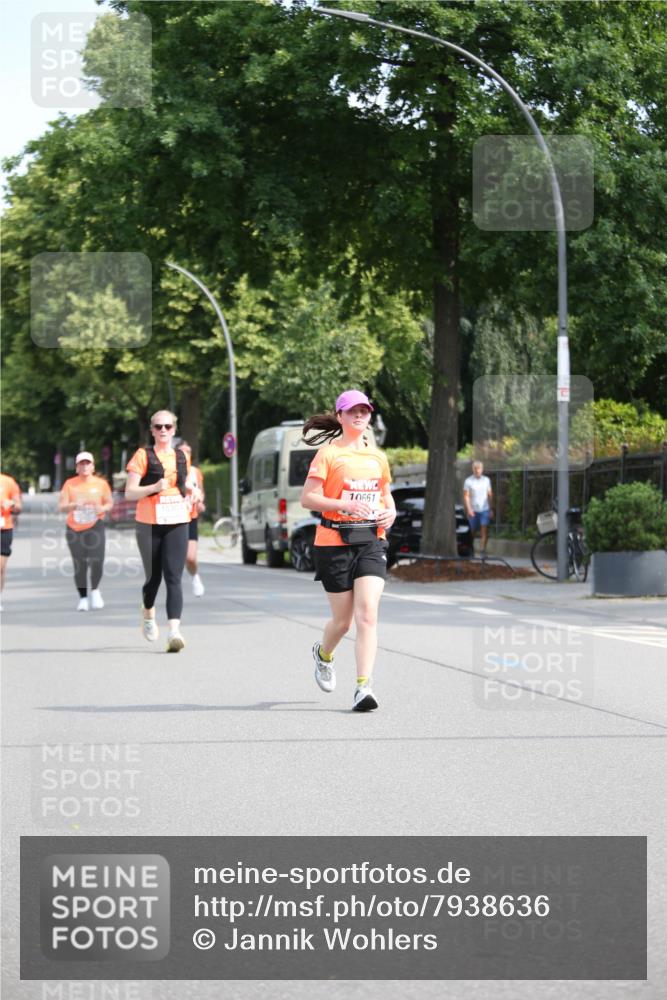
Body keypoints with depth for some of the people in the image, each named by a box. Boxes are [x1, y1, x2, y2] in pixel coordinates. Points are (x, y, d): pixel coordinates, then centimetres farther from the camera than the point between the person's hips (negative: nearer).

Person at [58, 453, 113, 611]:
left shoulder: (101, 483, 3)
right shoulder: (70, 484, 2)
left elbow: (109, 503, 11)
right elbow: (61, 506, -2)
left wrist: (103, 508, -12)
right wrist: (74, 505, -22)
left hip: (95, 527, 0)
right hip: (74, 528, 0)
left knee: (97, 561, -15)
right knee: (79, 566, -1)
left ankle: (95, 590, 12)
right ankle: (83, 598, 13)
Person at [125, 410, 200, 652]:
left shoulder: (181, 457, 12)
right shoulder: (143, 456, -1)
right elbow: (129, 492, -5)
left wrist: (189, 490, 5)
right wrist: (155, 487, -20)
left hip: (177, 523, 2)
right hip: (149, 524, -2)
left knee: (173, 578, -12)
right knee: (153, 576, 10)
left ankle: (174, 630, -23)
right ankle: (148, 614, 41)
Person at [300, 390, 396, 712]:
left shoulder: (377, 457, 13)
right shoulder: (328, 453, -2)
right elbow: (307, 498, -8)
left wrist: (390, 512, 5)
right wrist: (346, 505, -20)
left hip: (371, 541, 3)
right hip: (334, 541, -3)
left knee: (368, 614, -13)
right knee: (343, 619, 6)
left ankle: (363, 687, -15)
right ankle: (323, 654, 41)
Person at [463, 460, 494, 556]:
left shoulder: (486, 480, 7)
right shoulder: (468, 481, -2)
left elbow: (490, 495, 11)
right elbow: (466, 496, -5)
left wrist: (491, 509, 6)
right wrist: (469, 509, -15)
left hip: (484, 510, 1)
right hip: (473, 510, -1)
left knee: (484, 530, -14)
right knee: (473, 531, 8)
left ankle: (483, 550, -19)